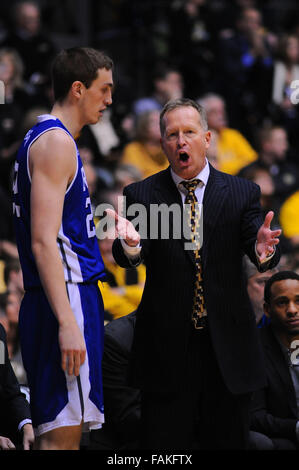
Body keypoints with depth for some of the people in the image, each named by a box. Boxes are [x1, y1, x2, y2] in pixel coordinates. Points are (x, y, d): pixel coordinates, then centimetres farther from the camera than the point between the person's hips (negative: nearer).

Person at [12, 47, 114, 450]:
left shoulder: (42, 139, 19)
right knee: (62, 434, -12)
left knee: (56, 433, 11)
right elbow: (43, 242, -20)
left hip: (66, 300, 10)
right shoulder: (56, 143, -12)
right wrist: (68, 323, -26)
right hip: (66, 299, -10)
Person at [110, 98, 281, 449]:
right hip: (166, 349, -1)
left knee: (229, 441, 9)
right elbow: (127, 259, -12)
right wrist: (130, 244, -36)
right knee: (164, 443, 4)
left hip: (227, 347, 1)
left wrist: (263, 250, -31)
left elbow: (262, 256, -6)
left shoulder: (242, 193, 5)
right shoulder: (141, 194, 2)